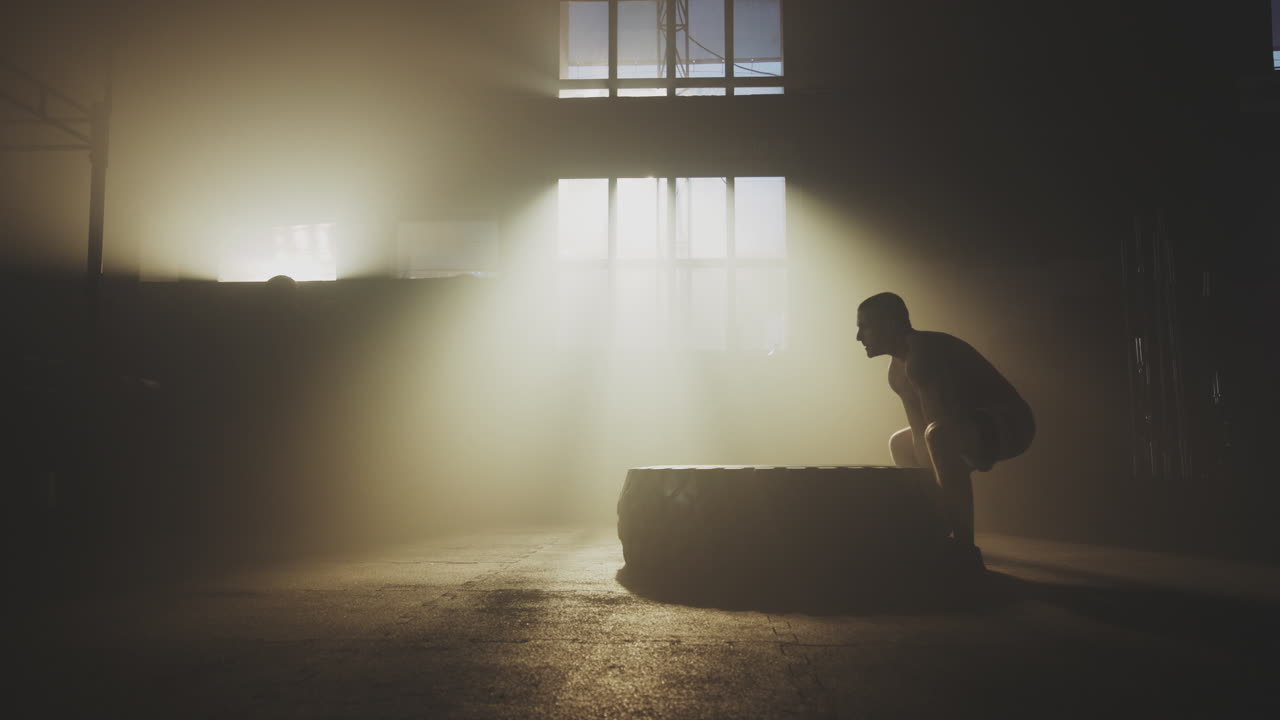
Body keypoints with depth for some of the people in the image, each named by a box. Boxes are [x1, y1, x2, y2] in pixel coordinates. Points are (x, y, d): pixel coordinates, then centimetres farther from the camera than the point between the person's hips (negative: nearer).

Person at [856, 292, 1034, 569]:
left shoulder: (923, 353, -22)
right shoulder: (897, 371, 9)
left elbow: (936, 427, -30)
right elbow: (919, 435, 4)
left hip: (1009, 423, -10)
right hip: (974, 425, 11)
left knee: (940, 435, -38)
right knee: (900, 443, 22)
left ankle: (964, 550, -28)